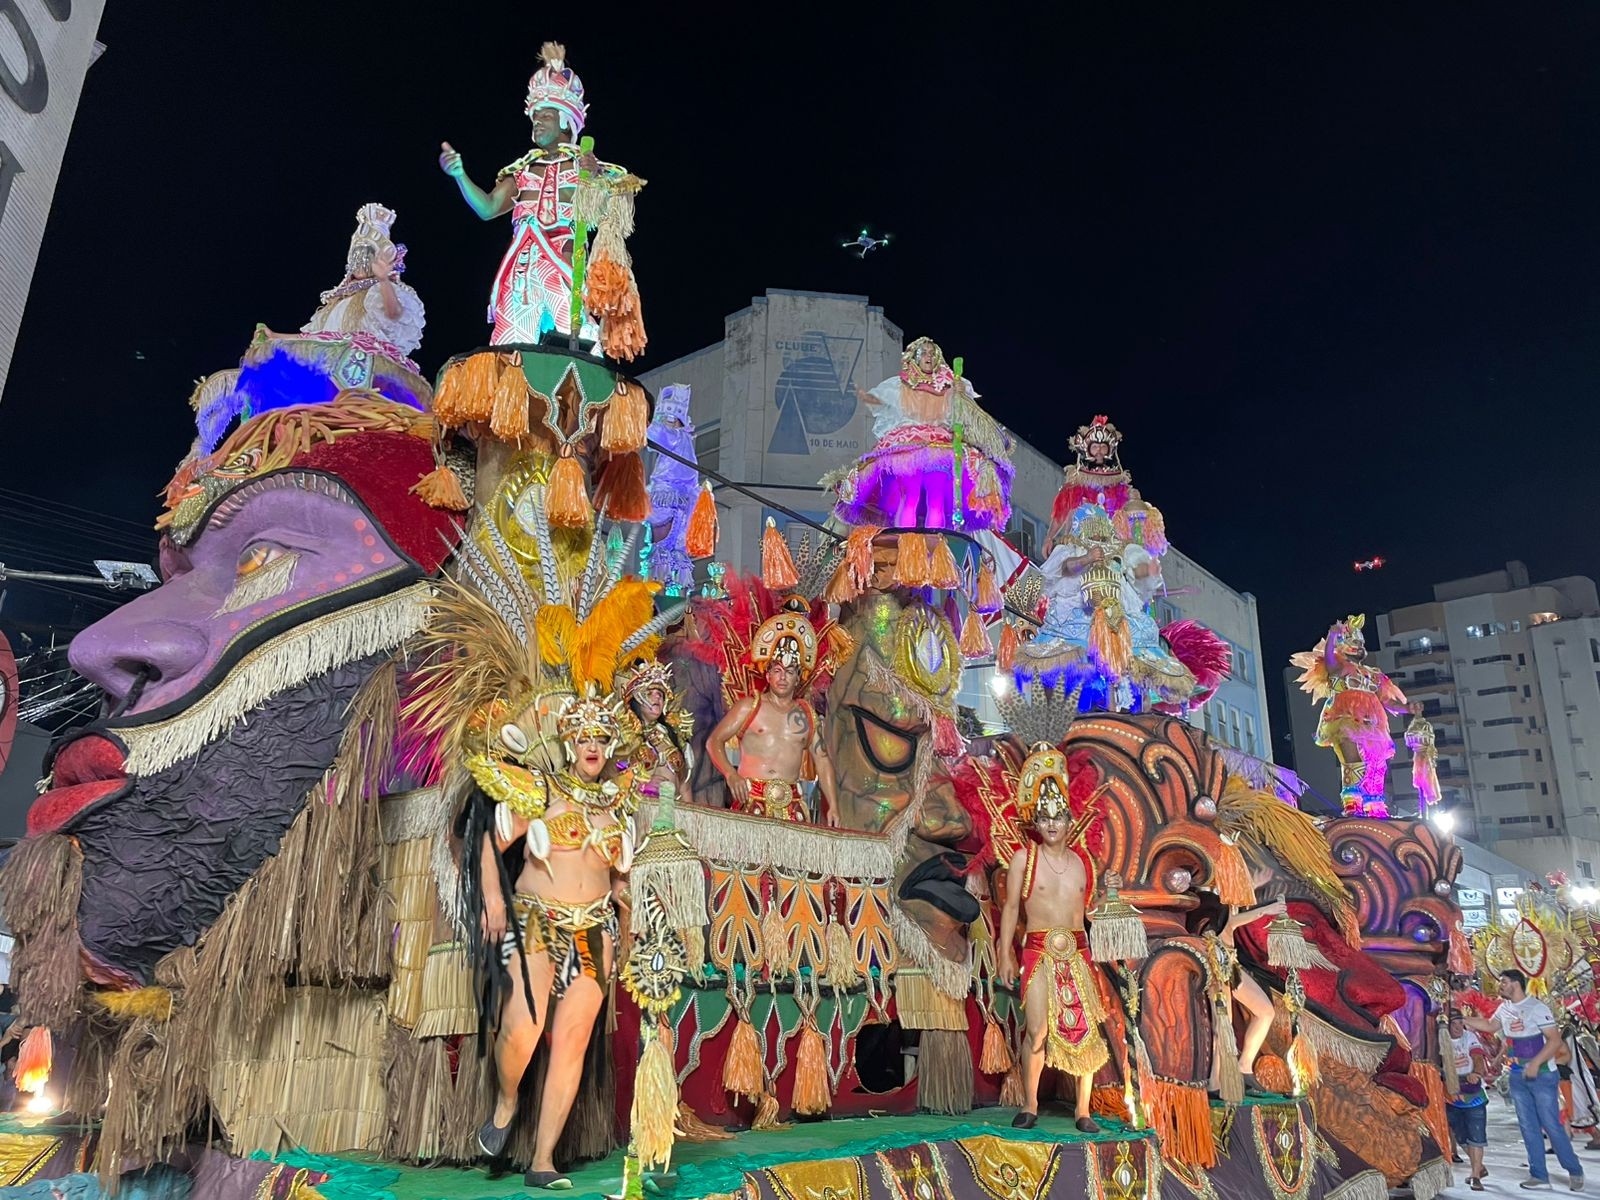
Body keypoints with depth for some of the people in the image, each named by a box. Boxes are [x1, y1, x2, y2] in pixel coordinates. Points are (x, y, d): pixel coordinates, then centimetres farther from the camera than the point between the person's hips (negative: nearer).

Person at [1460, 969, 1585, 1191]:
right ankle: (1539, 1175, 15)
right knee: (1528, 1127, 8)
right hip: (1517, 1077, 7)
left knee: (1551, 1125, -4)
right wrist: (1464, 1019, 13)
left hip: (1541, 1075, -7)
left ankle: (1575, 1171, 13)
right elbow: (1490, 1026, 22)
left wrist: (1535, 1063, -26)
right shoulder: (1504, 1008, 6)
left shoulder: (1537, 1008, -16)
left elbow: (1555, 1040, -20)